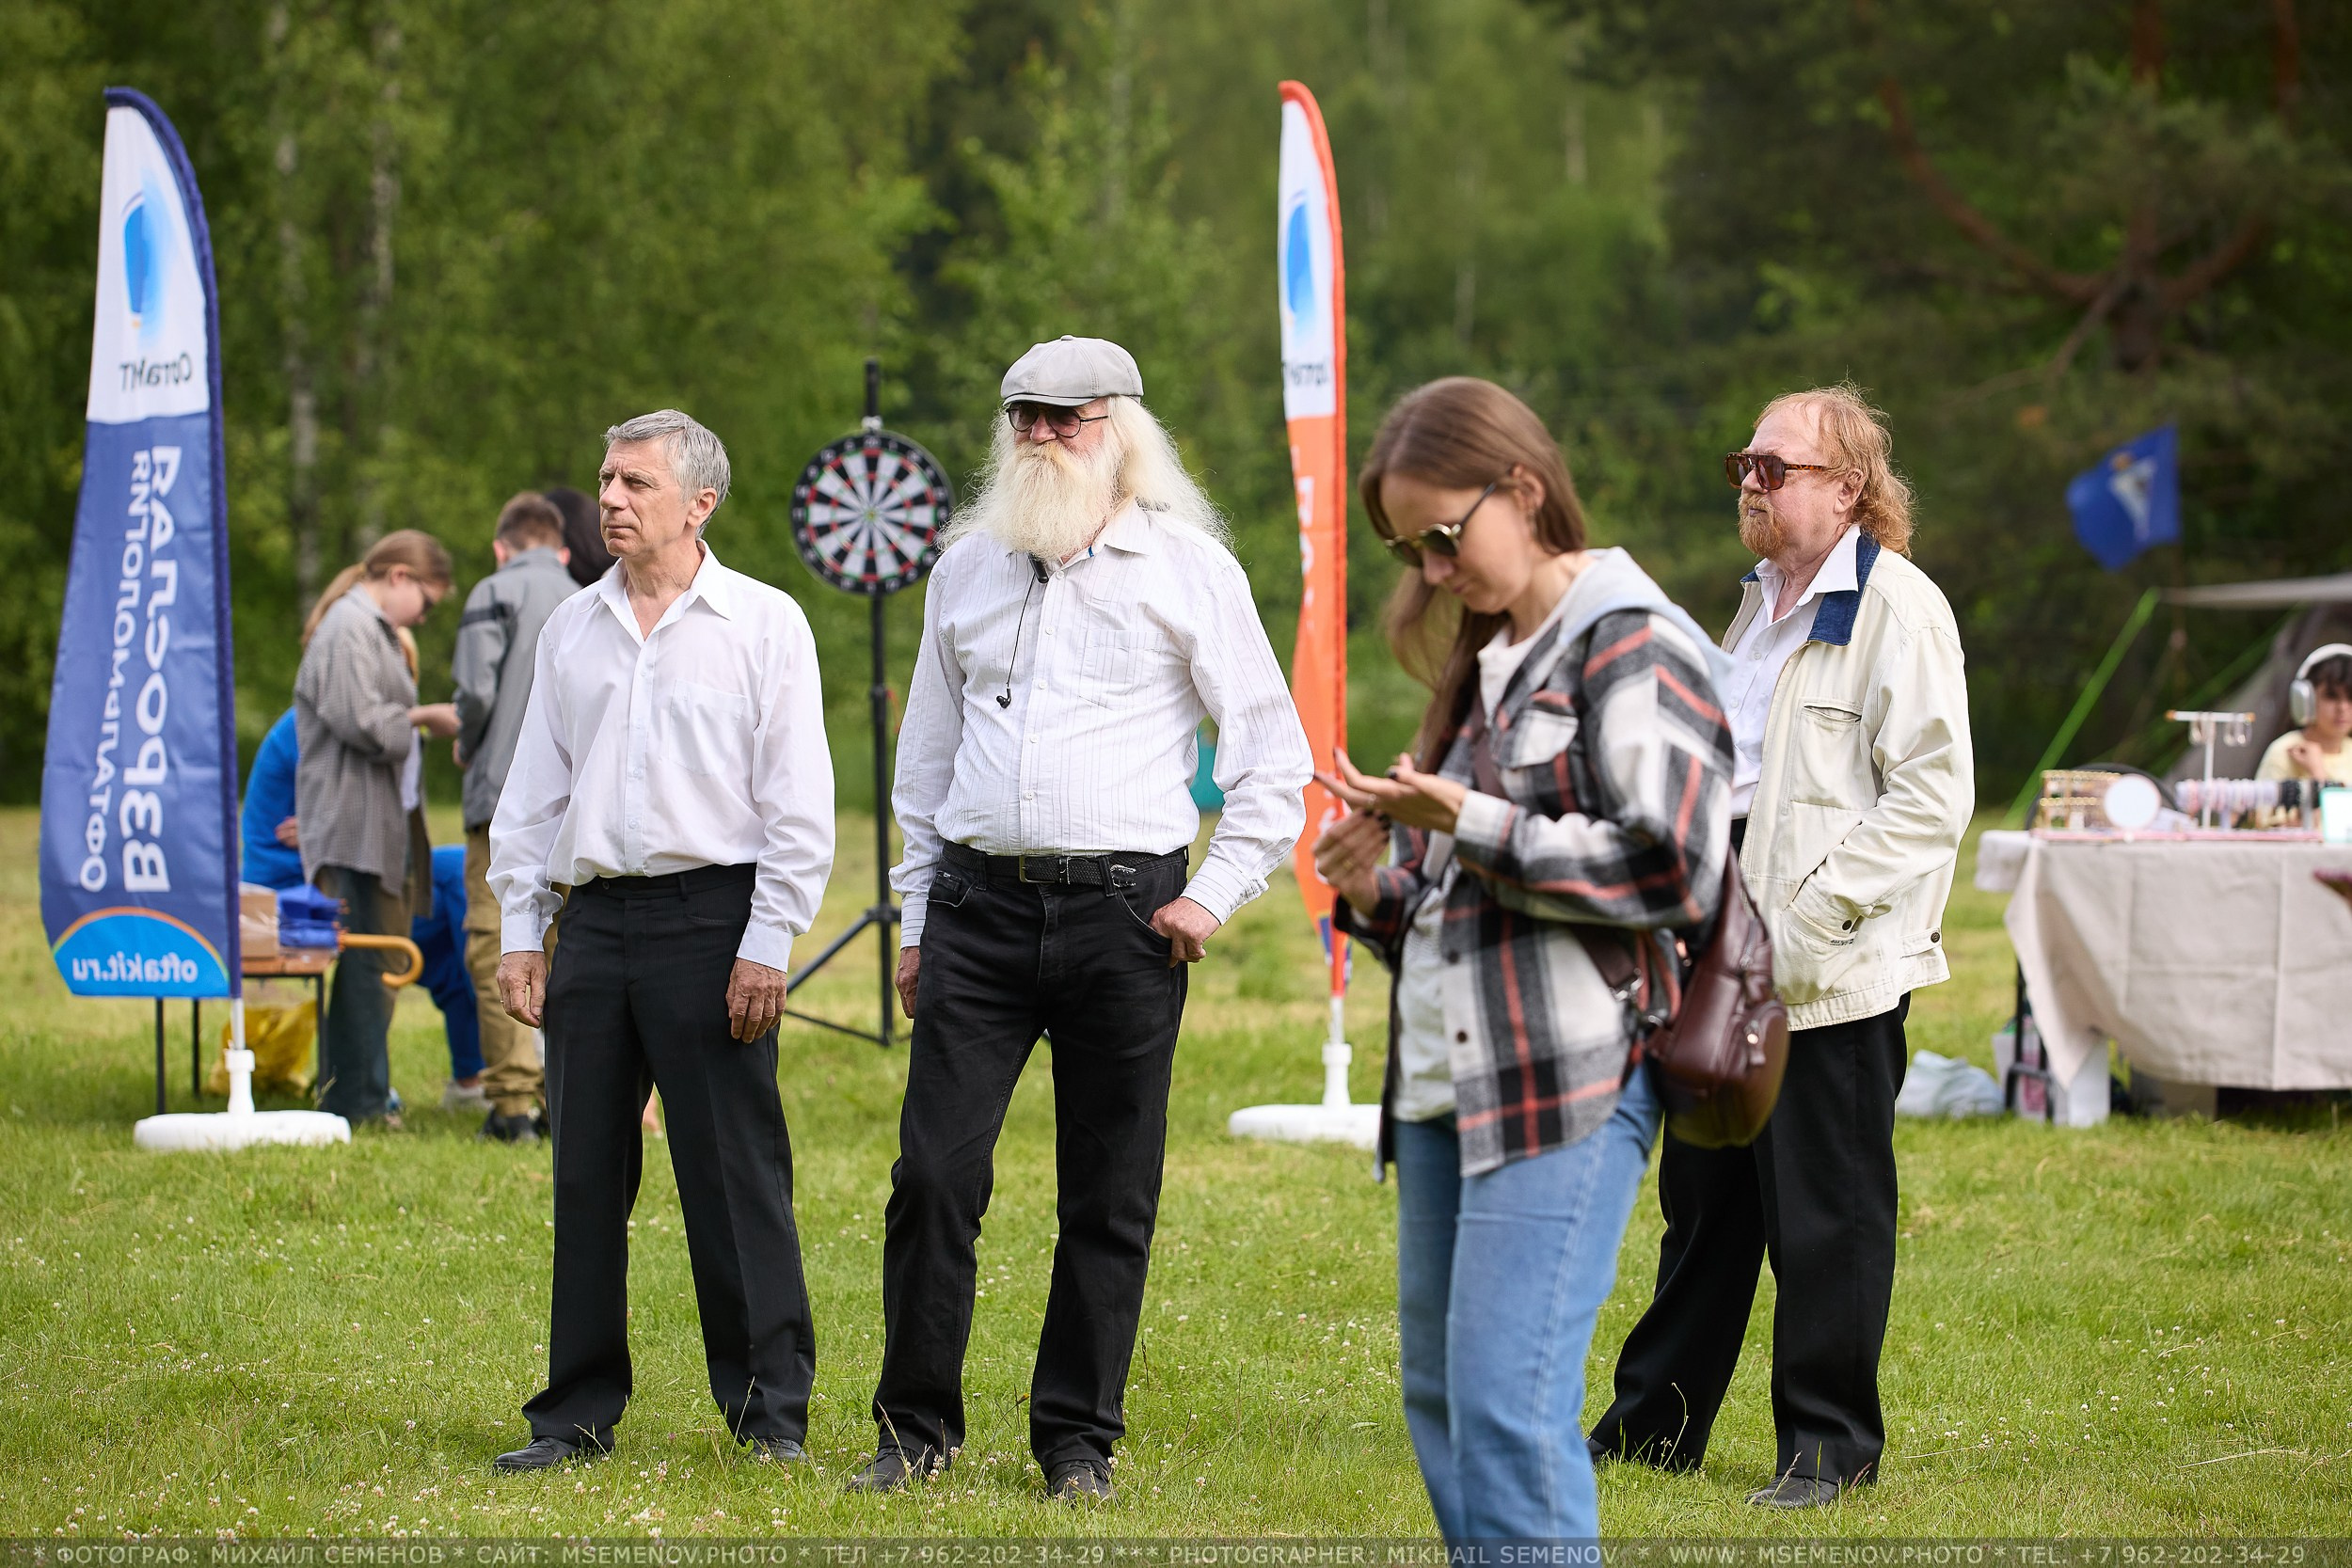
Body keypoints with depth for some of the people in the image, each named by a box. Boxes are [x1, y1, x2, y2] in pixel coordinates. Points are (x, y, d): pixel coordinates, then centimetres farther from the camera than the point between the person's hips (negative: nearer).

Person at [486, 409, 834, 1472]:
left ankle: (772, 1411, 3)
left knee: (734, 1174, -4)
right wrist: (519, 932, 10)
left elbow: (798, 804, -2)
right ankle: (578, 1413, 12)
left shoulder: (763, 625, 1)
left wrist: (765, 946, -9)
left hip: (711, 913, -4)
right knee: (585, 1175, 5)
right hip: (594, 918, 4)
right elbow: (532, 792, 18)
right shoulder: (572, 629, 14)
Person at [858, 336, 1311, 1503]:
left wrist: (1216, 893, -4)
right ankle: (916, 1427, 6)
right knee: (933, 1174, -5)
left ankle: (1079, 1438, 12)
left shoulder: (1186, 565, 2)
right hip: (980, 907, 3)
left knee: (1110, 1198, 2)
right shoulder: (968, 566, 13)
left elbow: (1274, 750, 4)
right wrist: (917, 915, 16)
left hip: (1123, 911, -2)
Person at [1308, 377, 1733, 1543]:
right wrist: (1375, 892, 4)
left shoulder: (1631, 647, -6)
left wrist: (1470, 825, -15)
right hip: (1443, 1085, 9)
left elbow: (1676, 870, -16)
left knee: (1508, 1403, -15)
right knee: (1439, 1398, 10)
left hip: (1568, 1090, -9)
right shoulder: (1483, 661, 20)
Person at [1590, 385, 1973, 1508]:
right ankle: (1654, 1424, 23)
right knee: (1703, 1192, 15)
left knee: (1826, 1206, -1)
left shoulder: (1897, 608, -11)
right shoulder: (1763, 603, 17)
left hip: (1837, 970, -9)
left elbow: (1931, 795, -17)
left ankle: (1829, 1445, 9)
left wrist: (1815, 913, -21)